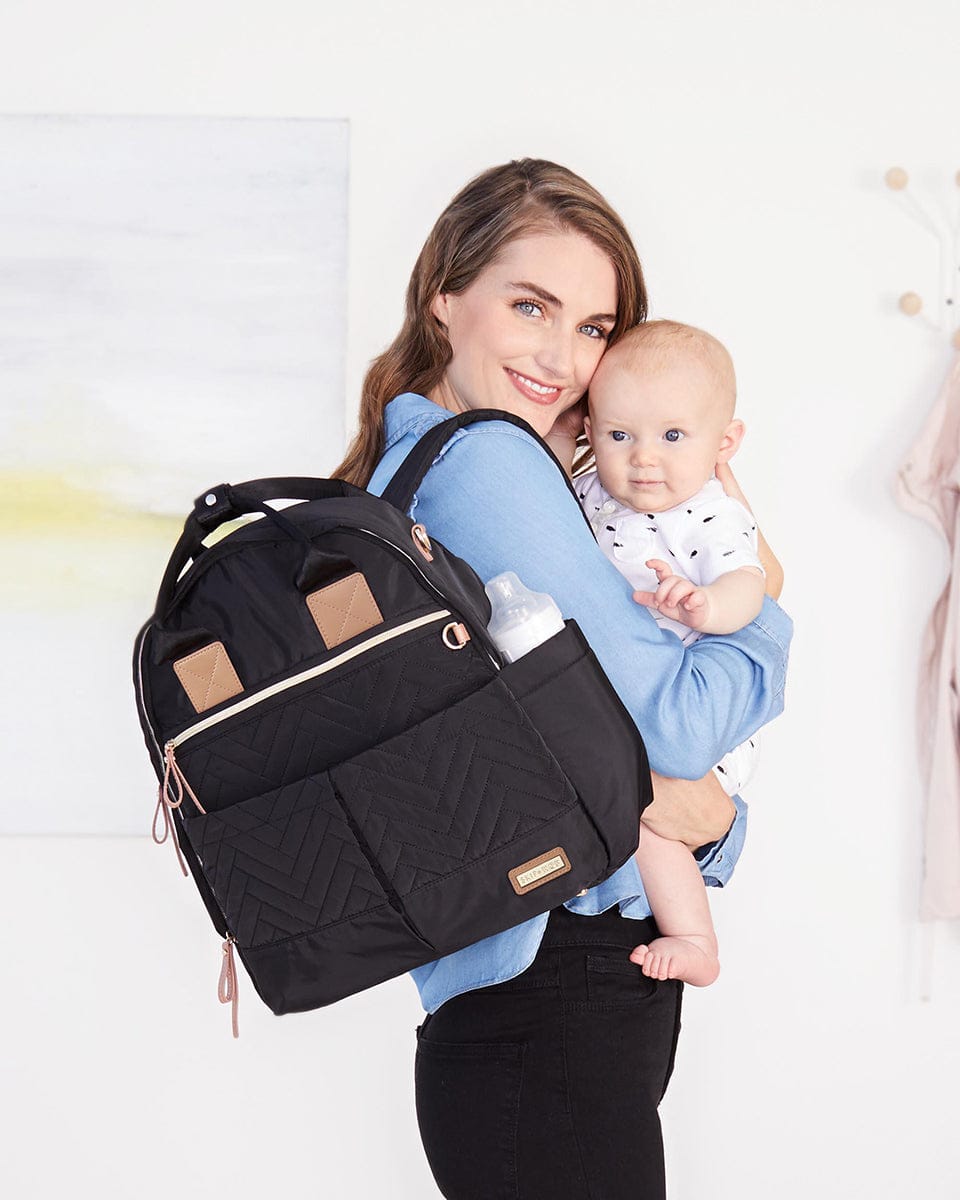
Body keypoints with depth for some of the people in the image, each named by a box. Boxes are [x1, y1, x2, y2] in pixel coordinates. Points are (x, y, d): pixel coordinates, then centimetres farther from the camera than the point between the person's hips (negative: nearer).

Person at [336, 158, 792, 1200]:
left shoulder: (400, 466, 14)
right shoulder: (483, 459, -16)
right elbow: (665, 716, -16)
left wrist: (707, 818, -6)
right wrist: (770, 618, 3)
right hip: (557, 1002, -10)